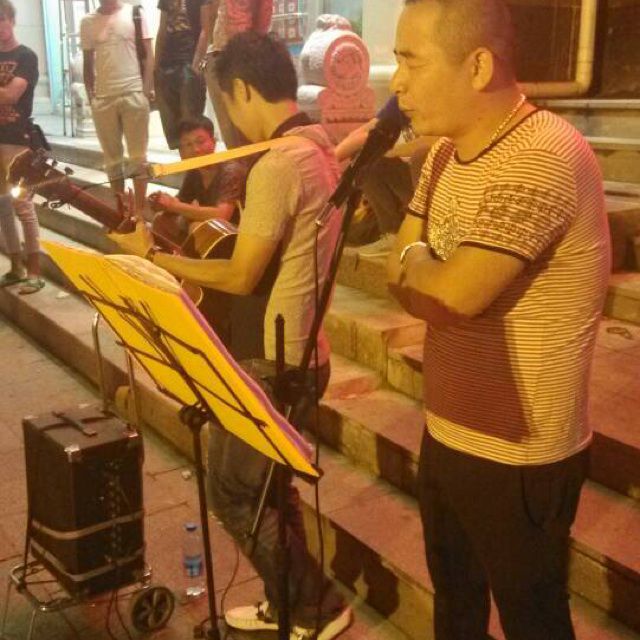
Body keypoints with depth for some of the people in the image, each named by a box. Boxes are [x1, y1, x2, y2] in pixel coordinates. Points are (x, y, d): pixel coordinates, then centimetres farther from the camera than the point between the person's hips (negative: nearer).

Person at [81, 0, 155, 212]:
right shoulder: (88, 21, 9)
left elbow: (148, 54, 1)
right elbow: (87, 62, 13)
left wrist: (147, 89, -8)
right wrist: (90, 95, 5)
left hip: (134, 93, -2)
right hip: (103, 98, 3)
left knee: (138, 155, 0)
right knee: (112, 158, 8)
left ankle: (140, 211, 6)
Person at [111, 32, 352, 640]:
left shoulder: (278, 163, -23)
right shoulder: (317, 148, 8)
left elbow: (241, 276, -20)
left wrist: (152, 256, -9)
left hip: (273, 364, -10)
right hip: (300, 353, 10)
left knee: (233, 493, 7)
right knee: (263, 482, 22)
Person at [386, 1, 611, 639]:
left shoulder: (545, 157, -25)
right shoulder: (445, 153, 4)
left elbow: (457, 291, -28)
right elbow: (403, 282, 4)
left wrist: (416, 259, -9)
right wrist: (430, 271, -16)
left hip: (518, 457, -8)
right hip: (446, 433, 8)